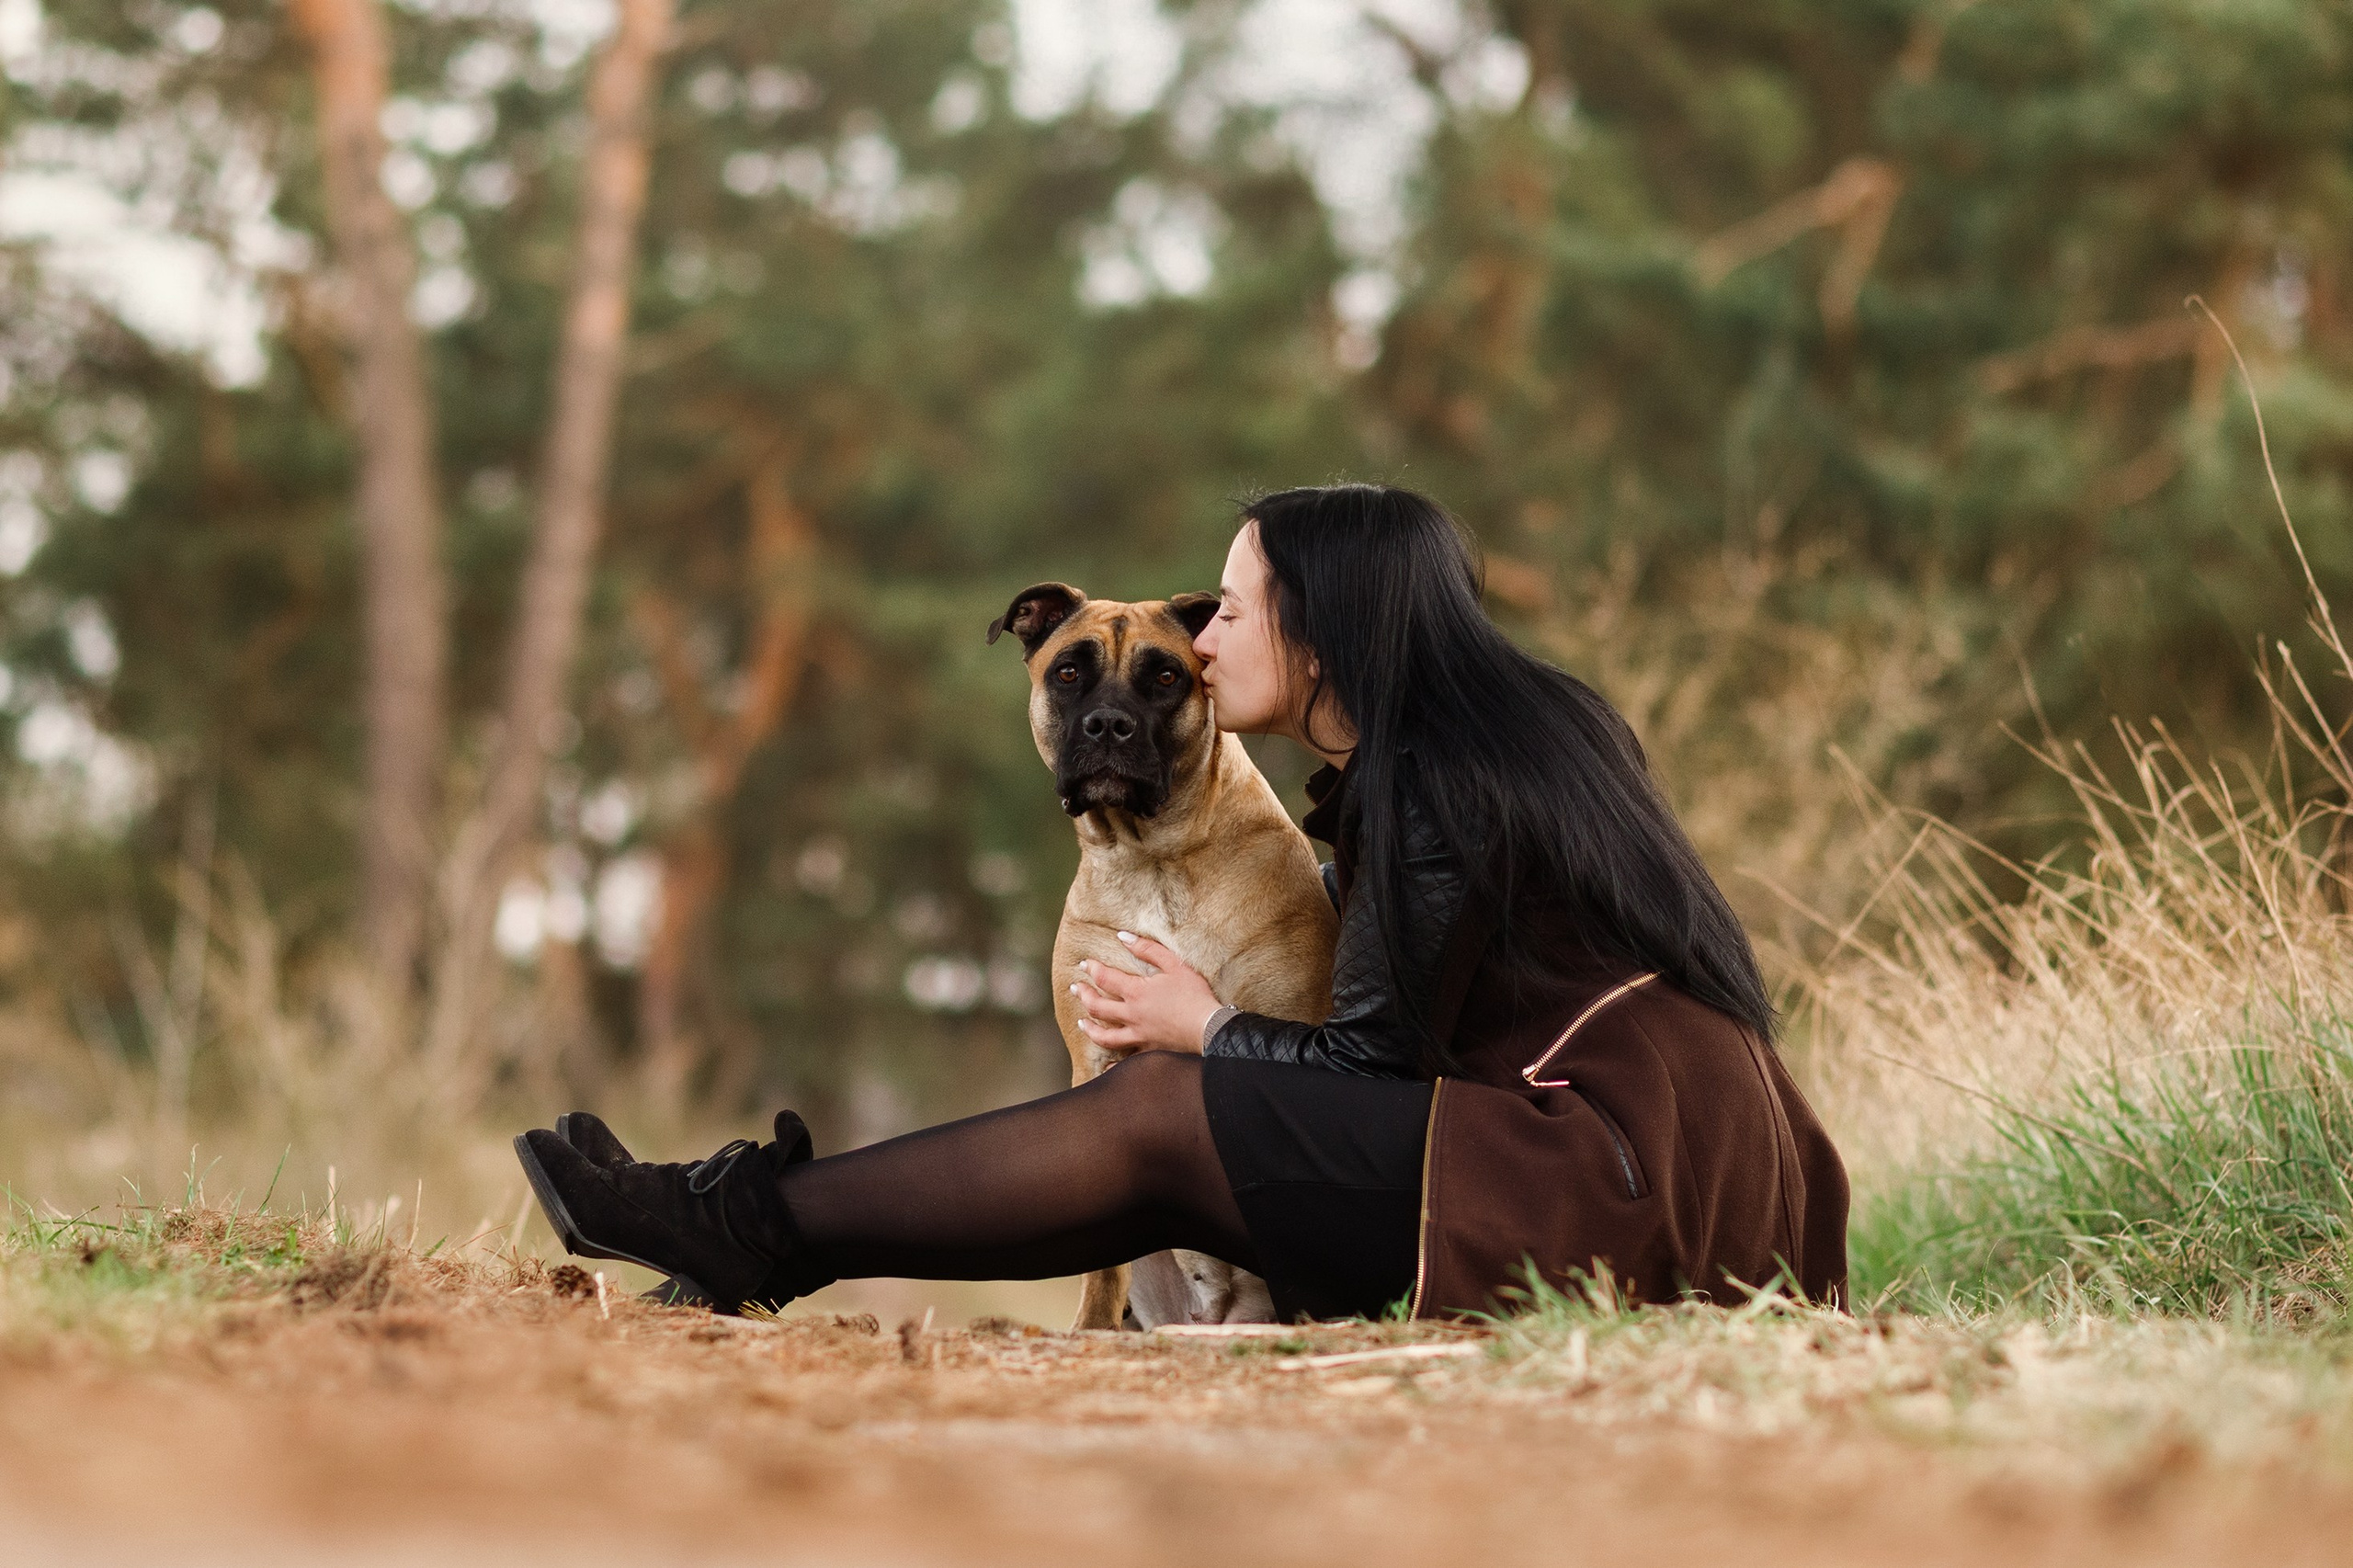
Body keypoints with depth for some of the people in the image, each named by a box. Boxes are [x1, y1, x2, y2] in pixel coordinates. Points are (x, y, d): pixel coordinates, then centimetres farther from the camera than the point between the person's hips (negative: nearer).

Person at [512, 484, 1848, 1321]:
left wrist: (1212, 1034, 4)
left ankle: (760, 1233, -2)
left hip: (1612, 1183, -9)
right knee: (1179, 1156, 5)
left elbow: (1379, 1055, -11)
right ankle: (767, 1231, 6)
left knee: (1160, 1111, -9)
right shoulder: (1497, 729, 15)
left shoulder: (1438, 783, -15)